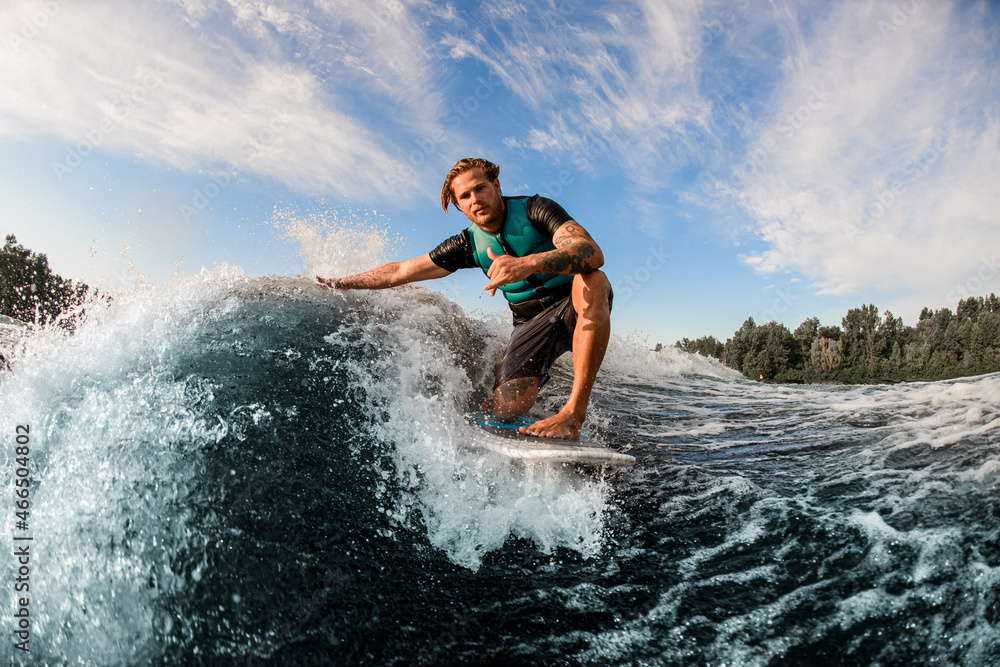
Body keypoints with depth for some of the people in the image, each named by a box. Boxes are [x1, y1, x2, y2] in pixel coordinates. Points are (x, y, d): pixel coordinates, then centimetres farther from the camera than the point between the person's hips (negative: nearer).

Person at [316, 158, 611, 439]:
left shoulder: (535, 209, -13)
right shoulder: (468, 244, -1)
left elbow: (592, 253, -31)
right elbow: (400, 271, 7)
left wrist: (529, 263, -47)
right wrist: (341, 284, 8)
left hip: (576, 306, -2)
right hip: (531, 321, 3)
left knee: (591, 280, -40)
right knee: (505, 406, -22)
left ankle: (573, 414, -39)